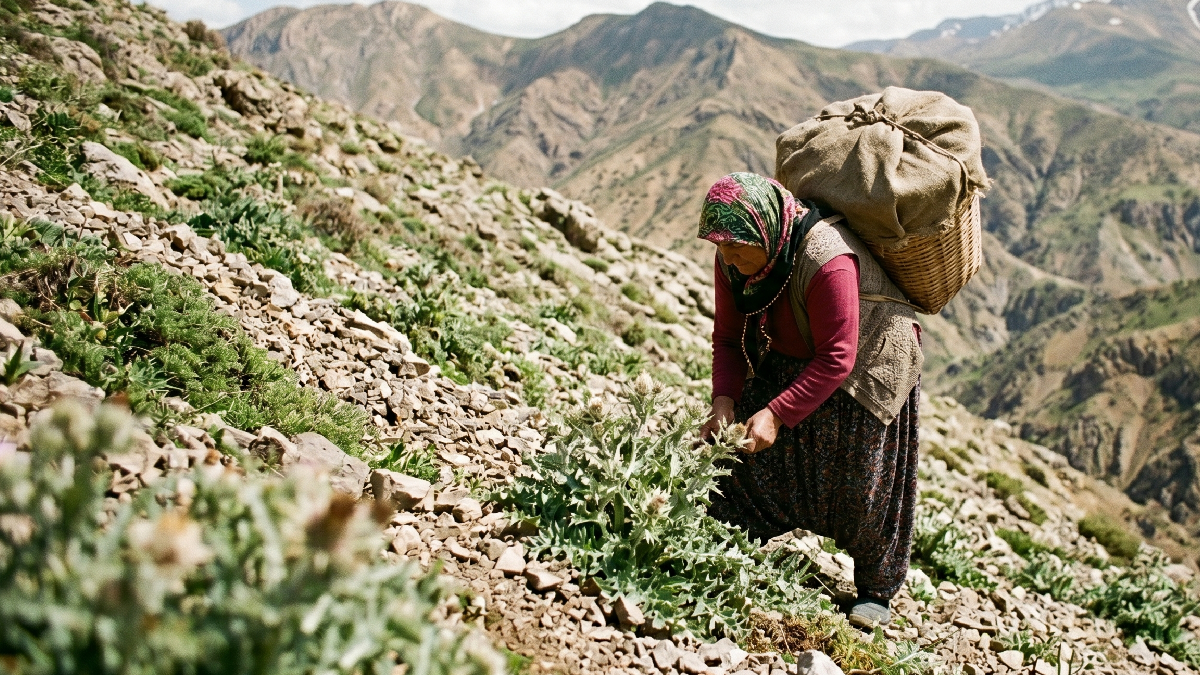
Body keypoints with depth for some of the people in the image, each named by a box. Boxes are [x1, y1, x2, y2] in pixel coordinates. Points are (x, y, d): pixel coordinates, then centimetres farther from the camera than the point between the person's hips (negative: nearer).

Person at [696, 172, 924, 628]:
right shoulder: (734, 258, -18)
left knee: (865, 485, 2)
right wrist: (724, 398, -24)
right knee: (749, 458, 0)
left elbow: (836, 360, -35)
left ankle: (876, 591, 20)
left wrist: (777, 413, -39)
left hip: (865, 366, -6)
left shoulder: (827, 261, -39)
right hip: (786, 362, 6)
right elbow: (728, 336, -9)